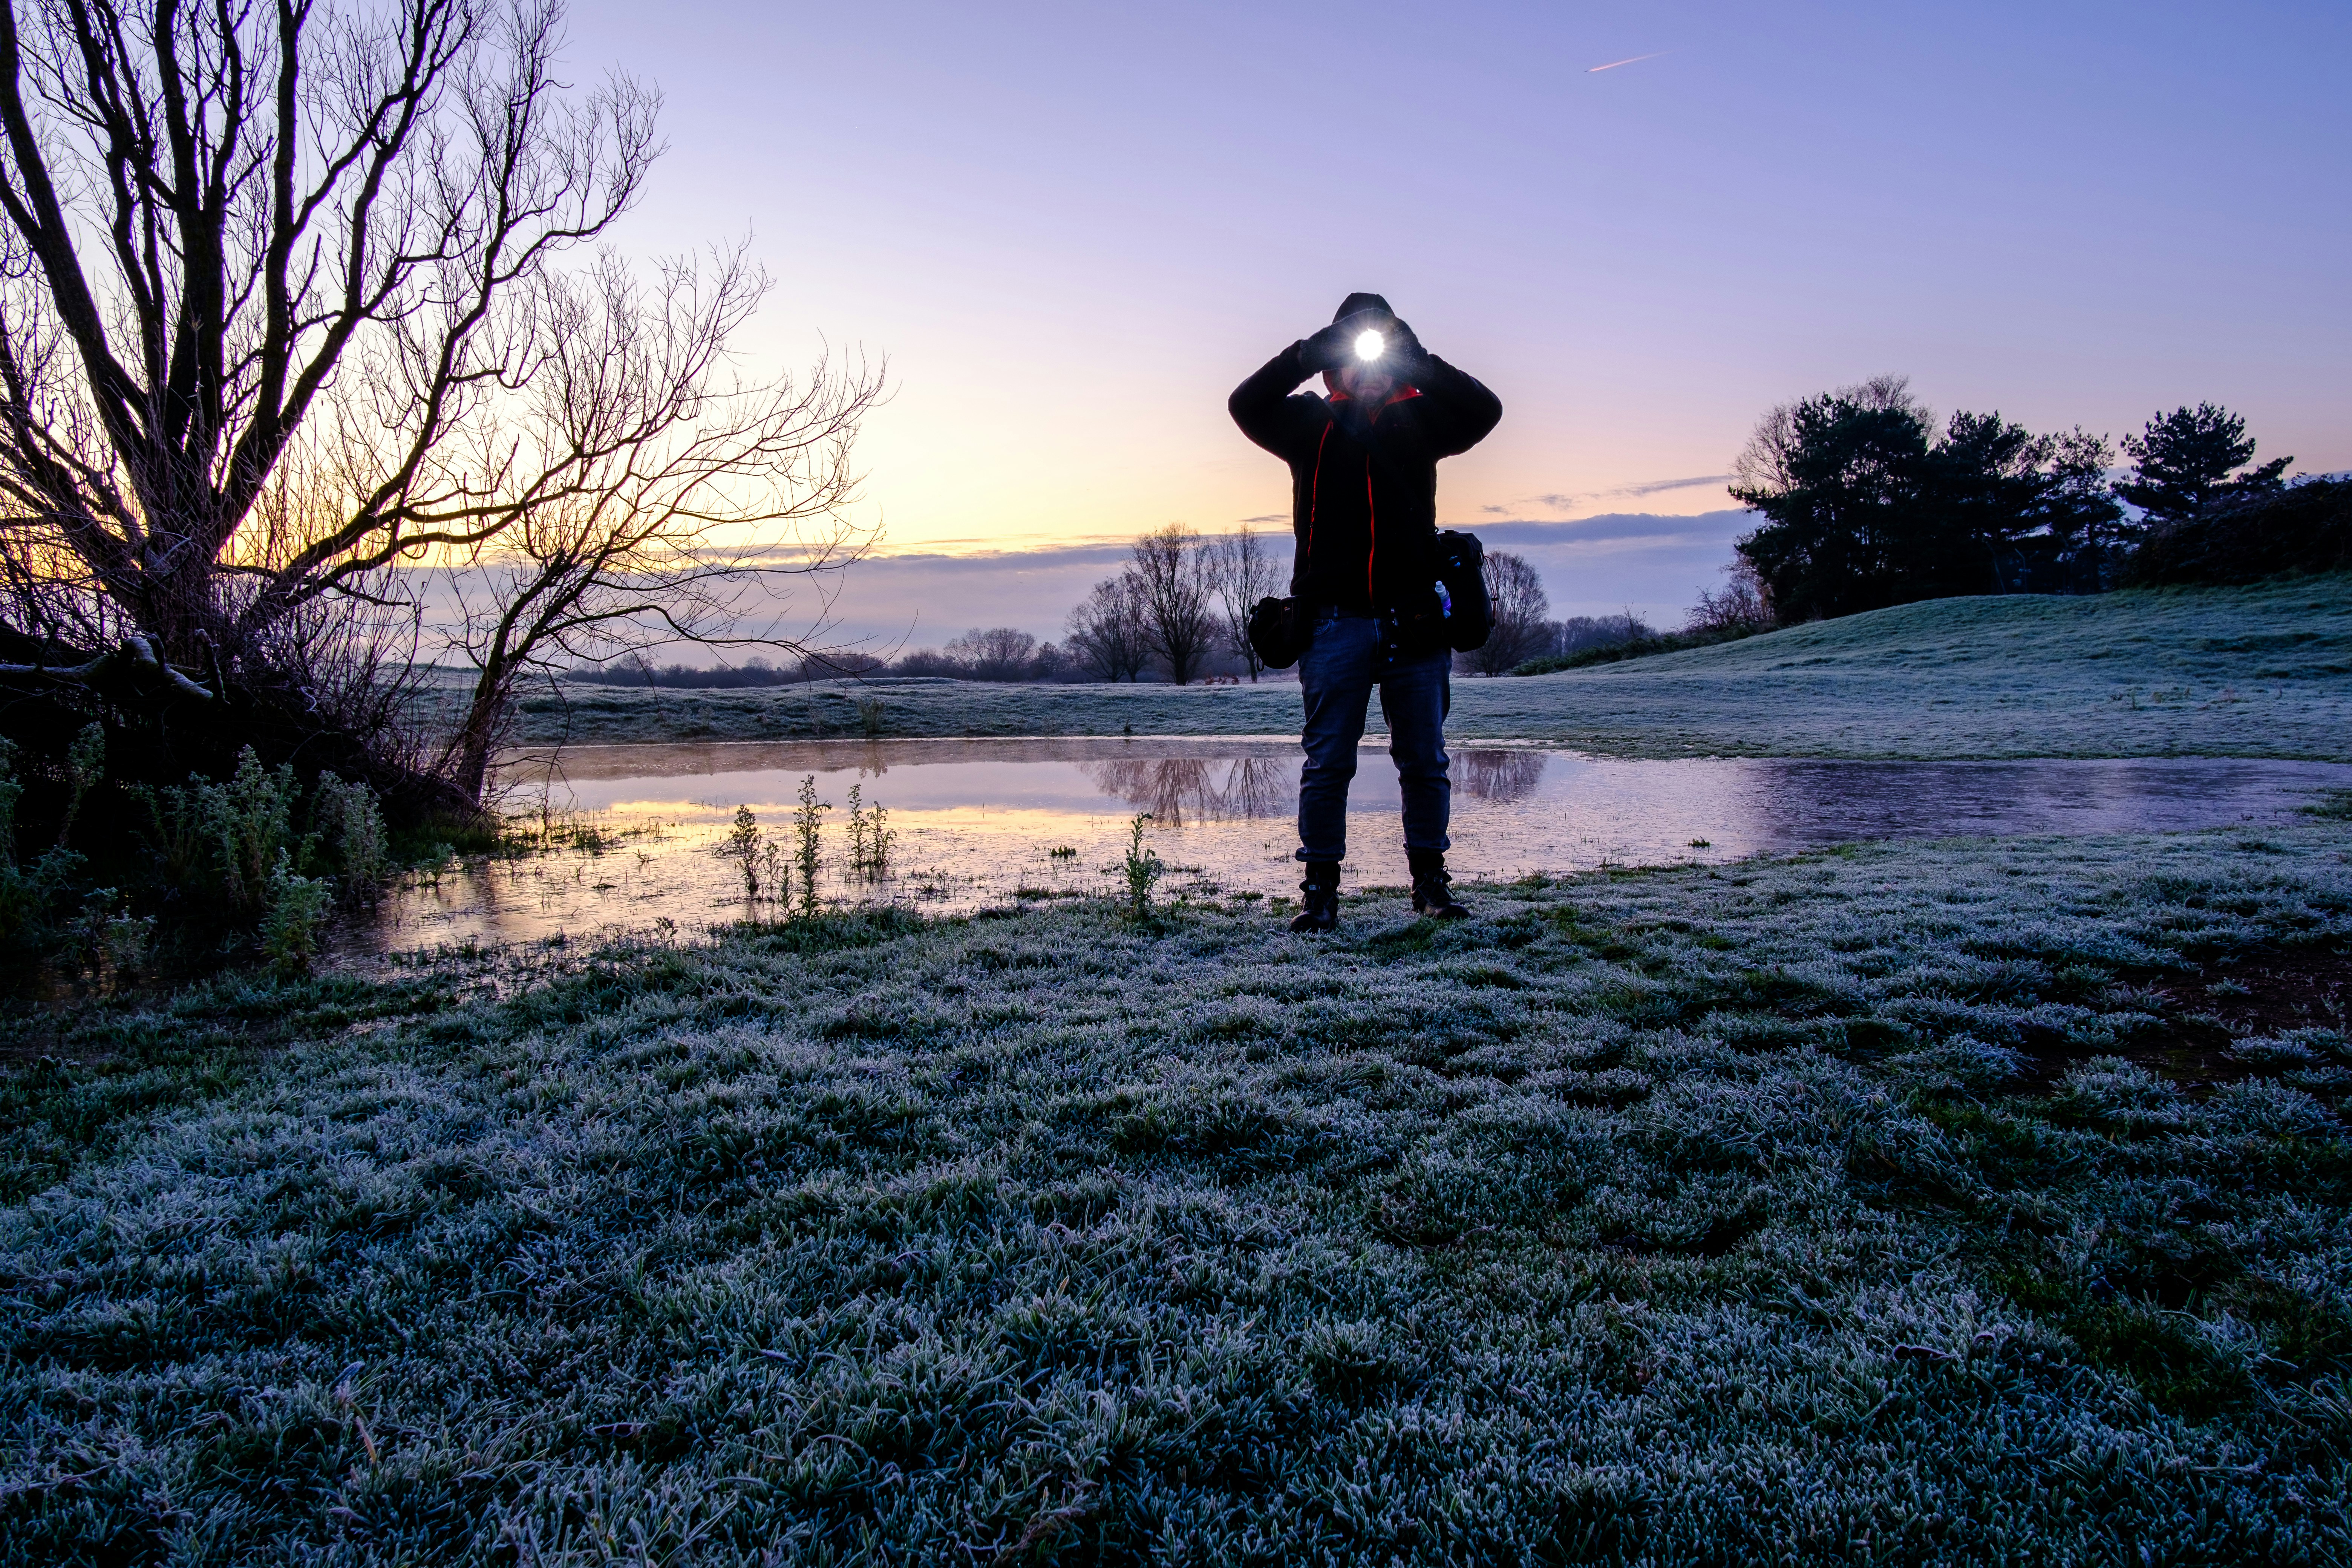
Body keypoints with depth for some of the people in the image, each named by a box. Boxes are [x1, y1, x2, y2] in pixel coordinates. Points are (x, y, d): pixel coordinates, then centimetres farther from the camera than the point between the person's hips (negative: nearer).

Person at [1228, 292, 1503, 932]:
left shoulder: (1419, 420, 14)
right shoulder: (1310, 422, 11)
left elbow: (1485, 411, 1)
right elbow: (1247, 405, -3)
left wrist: (1418, 358, -2)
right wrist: (1310, 352, -6)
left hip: (1413, 621, 2)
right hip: (1336, 620, -2)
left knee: (1425, 760, 6)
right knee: (1328, 762, -1)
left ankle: (1429, 879, 18)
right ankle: (1320, 887, 7)